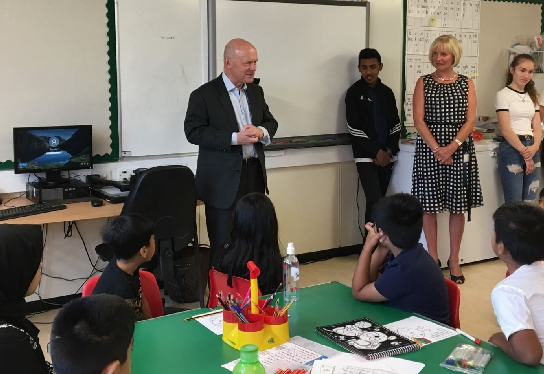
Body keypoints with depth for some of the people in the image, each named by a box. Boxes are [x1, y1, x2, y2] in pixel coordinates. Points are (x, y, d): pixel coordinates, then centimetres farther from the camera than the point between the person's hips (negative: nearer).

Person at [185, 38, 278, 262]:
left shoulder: (256, 91, 11)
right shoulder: (204, 95, -8)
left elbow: (271, 122, 15)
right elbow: (194, 132, -14)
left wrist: (260, 131, -11)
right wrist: (234, 138, -23)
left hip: (255, 175, 6)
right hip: (223, 181, -6)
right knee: (223, 245, 2)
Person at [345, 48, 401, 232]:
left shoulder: (387, 92, 10)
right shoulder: (354, 93, -4)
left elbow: (396, 125, 11)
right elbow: (354, 129, -9)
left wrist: (389, 151, -4)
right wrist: (377, 151, -12)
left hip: (386, 156, 5)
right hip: (366, 156, -4)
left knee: (380, 201, 8)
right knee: (374, 201, -13)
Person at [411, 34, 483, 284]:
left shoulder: (466, 84, 7)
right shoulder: (423, 83, 5)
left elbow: (470, 120, -1)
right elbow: (418, 120, -3)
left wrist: (452, 147, -15)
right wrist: (436, 148, -15)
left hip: (459, 149, 1)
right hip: (429, 149, 0)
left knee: (458, 206, 4)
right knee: (429, 205, 3)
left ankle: (454, 260, 16)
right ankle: (433, 258, 15)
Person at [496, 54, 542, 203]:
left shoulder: (532, 96, 16)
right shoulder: (503, 95, -3)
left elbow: (537, 127, 8)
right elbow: (506, 130, -11)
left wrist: (534, 147, -12)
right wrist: (524, 152, -15)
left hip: (531, 149, 6)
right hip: (512, 148, -6)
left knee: (529, 203, 6)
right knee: (514, 205, -5)